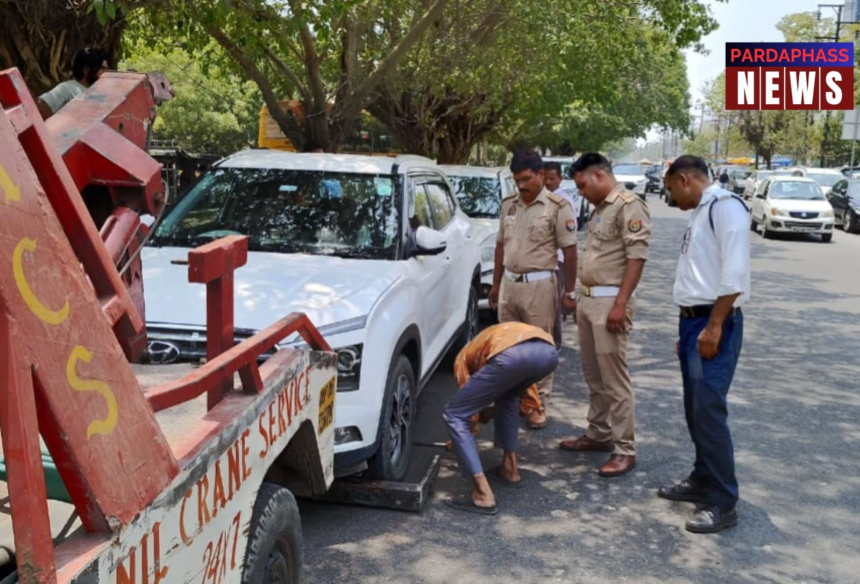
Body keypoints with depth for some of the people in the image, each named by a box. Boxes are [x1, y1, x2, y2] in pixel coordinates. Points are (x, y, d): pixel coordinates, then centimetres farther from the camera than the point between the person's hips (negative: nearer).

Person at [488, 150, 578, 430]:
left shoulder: (557, 207, -8)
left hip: (539, 285, -5)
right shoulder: (509, 204, 9)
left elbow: (569, 251, -8)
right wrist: (496, 283, 16)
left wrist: (569, 292, -9)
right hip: (509, 283, 6)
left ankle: (539, 405, 11)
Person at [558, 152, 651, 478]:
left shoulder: (629, 205, -11)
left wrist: (621, 304, -22)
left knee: (614, 379, -5)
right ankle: (599, 434, 27)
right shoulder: (600, 208, 18)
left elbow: (637, 256, -18)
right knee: (594, 377, 15)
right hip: (589, 300, 9)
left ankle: (624, 450, 2)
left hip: (609, 302, -9)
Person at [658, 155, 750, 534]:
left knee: (709, 411, -8)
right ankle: (702, 481, 28)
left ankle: (723, 503, 1)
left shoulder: (725, 206, -12)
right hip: (693, 320, 9)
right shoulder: (700, 214, 17)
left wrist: (713, 327, -20)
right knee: (695, 410, 15)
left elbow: (734, 274, -20)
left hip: (714, 323, -9)